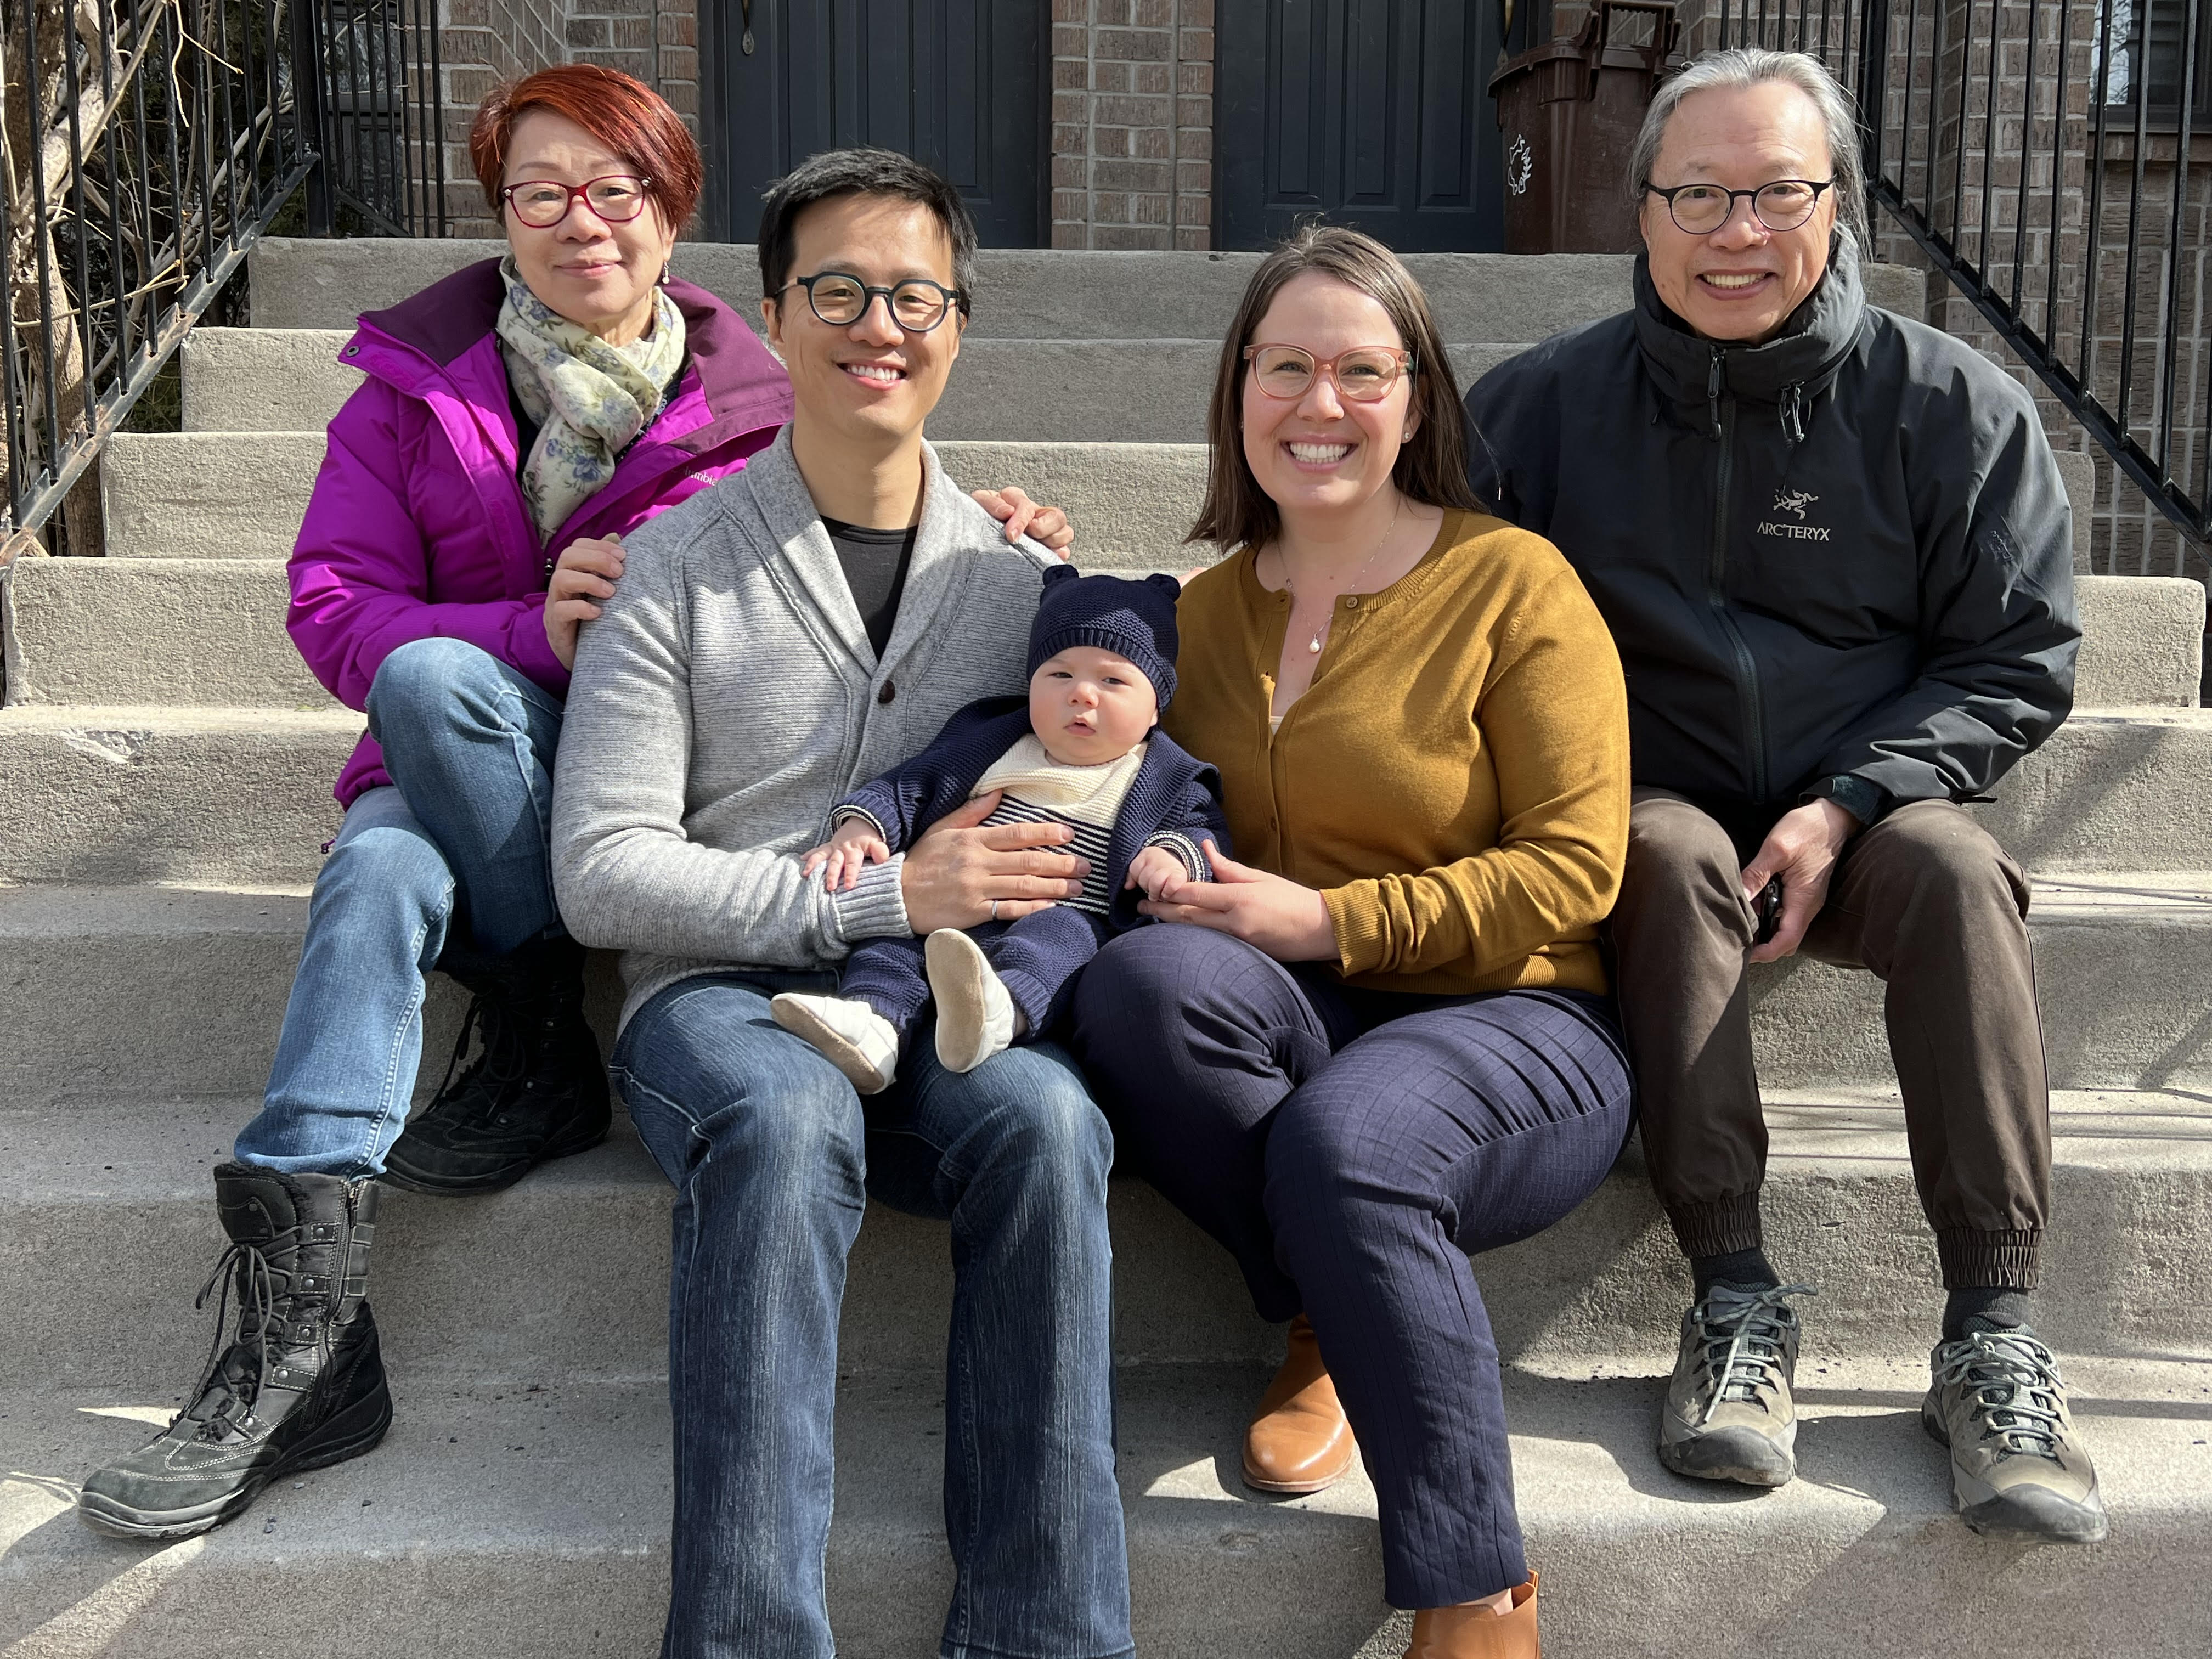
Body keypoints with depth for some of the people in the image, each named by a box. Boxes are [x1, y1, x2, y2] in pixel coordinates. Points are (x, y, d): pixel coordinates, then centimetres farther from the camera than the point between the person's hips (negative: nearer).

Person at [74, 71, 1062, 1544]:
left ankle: (542, 1057, -19)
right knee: (378, 876, -34)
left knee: (431, 677, -31)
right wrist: (532, 634, -21)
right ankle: (306, 1333, -35)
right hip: (459, 775, 1)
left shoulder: (754, 403, 6)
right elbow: (332, 606, -3)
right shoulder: (415, 383, 7)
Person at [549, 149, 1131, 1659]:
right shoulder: (680, 567, 2)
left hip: (949, 1016, 2)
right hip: (721, 1001, -2)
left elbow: (1086, 821, 15)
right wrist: (880, 896, -13)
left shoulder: (1017, 572, 13)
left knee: (1044, 1115, -31)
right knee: (785, 1115, -36)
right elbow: (603, 873, -5)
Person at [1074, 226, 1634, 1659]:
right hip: (1288, 1024, 4)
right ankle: (1327, 1320, -8)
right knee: (1142, 980, -29)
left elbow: (1574, 869, -8)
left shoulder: (1513, 581, -3)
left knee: (1344, 1140, -36)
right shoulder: (1205, 611, 12)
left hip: (1512, 1021, -3)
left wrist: (1326, 920, -16)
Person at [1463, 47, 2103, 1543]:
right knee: (1671, 856, -33)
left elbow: (2020, 663, 0)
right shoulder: (1548, 404, 2)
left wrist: (1846, 808, -14)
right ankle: (1737, 1299, -29)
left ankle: (1994, 1336, -28)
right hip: (1648, 805, 0)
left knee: (1956, 866, -31)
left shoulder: (1953, 407, 0)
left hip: (1865, 814, 0)